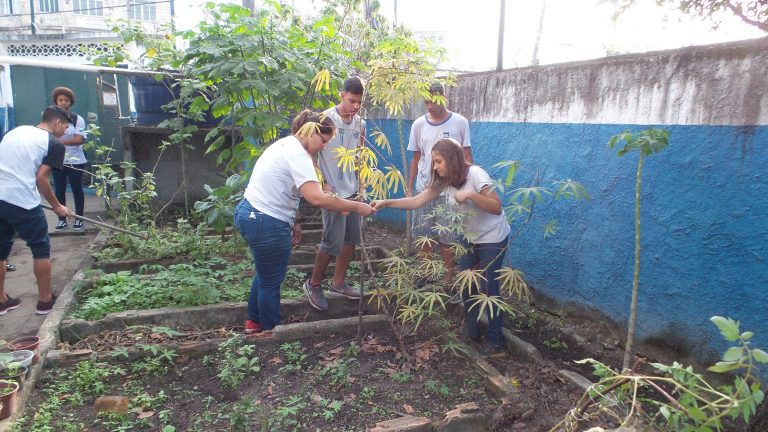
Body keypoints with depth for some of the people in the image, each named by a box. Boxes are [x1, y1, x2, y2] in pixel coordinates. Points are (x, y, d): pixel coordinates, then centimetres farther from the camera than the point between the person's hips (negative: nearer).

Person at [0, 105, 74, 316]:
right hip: (23, 203, -6)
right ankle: (45, 300, 16)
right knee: (41, 249, 9)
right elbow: (40, 178, -8)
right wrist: (57, 206, 2)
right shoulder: (54, 144, -2)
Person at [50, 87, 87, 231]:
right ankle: (62, 220, 14)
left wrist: (58, 141, -16)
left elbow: (79, 139, -12)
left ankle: (79, 219, 14)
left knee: (77, 189, 5)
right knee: (59, 190, 6)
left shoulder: (78, 119, -4)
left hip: (75, 160, -2)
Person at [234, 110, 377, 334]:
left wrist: (292, 221, 10)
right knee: (271, 281, 8)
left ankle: (254, 321, 41)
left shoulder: (285, 144, 11)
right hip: (266, 223, -10)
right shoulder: (297, 154, -21)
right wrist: (356, 207, -24)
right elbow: (317, 198, -32)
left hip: (248, 213, 10)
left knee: (265, 273, 26)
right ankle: (272, 331, 26)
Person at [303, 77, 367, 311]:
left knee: (351, 239, 11)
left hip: (353, 191, 7)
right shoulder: (326, 119, -10)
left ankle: (338, 282, 27)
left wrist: (361, 186, 13)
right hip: (333, 191, -7)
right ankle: (314, 284, 15)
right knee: (333, 242, -5)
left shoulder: (360, 124, 8)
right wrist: (323, 184, -14)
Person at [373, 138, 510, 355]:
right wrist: (386, 203, -20)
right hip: (469, 236, 7)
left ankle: (496, 342, 8)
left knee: (488, 287, -5)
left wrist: (470, 194, -36)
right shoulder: (443, 182, -4)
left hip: (492, 238, -7)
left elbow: (497, 207, -26)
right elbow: (416, 201, -10)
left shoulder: (475, 174, -23)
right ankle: (471, 331, 23)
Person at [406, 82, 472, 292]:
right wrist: (409, 187, 8)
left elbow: (467, 157, 1)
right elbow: (416, 158, 9)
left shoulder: (459, 122, -4)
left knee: (446, 238, 2)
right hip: (423, 189, 3)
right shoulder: (419, 124, 3)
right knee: (423, 235, 10)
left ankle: (449, 278, 17)